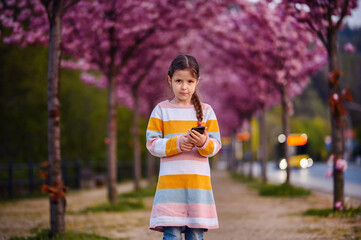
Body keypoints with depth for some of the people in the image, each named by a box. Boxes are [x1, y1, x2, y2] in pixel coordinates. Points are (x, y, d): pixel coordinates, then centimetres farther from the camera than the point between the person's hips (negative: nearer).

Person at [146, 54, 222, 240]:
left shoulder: (206, 110, 9)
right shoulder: (161, 110, 6)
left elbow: (216, 145, 5)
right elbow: (152, 144, 0)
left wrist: (204, 143, -18)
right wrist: (177, 144, -15)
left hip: (198, 181, 1)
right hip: (170, 181, -1)